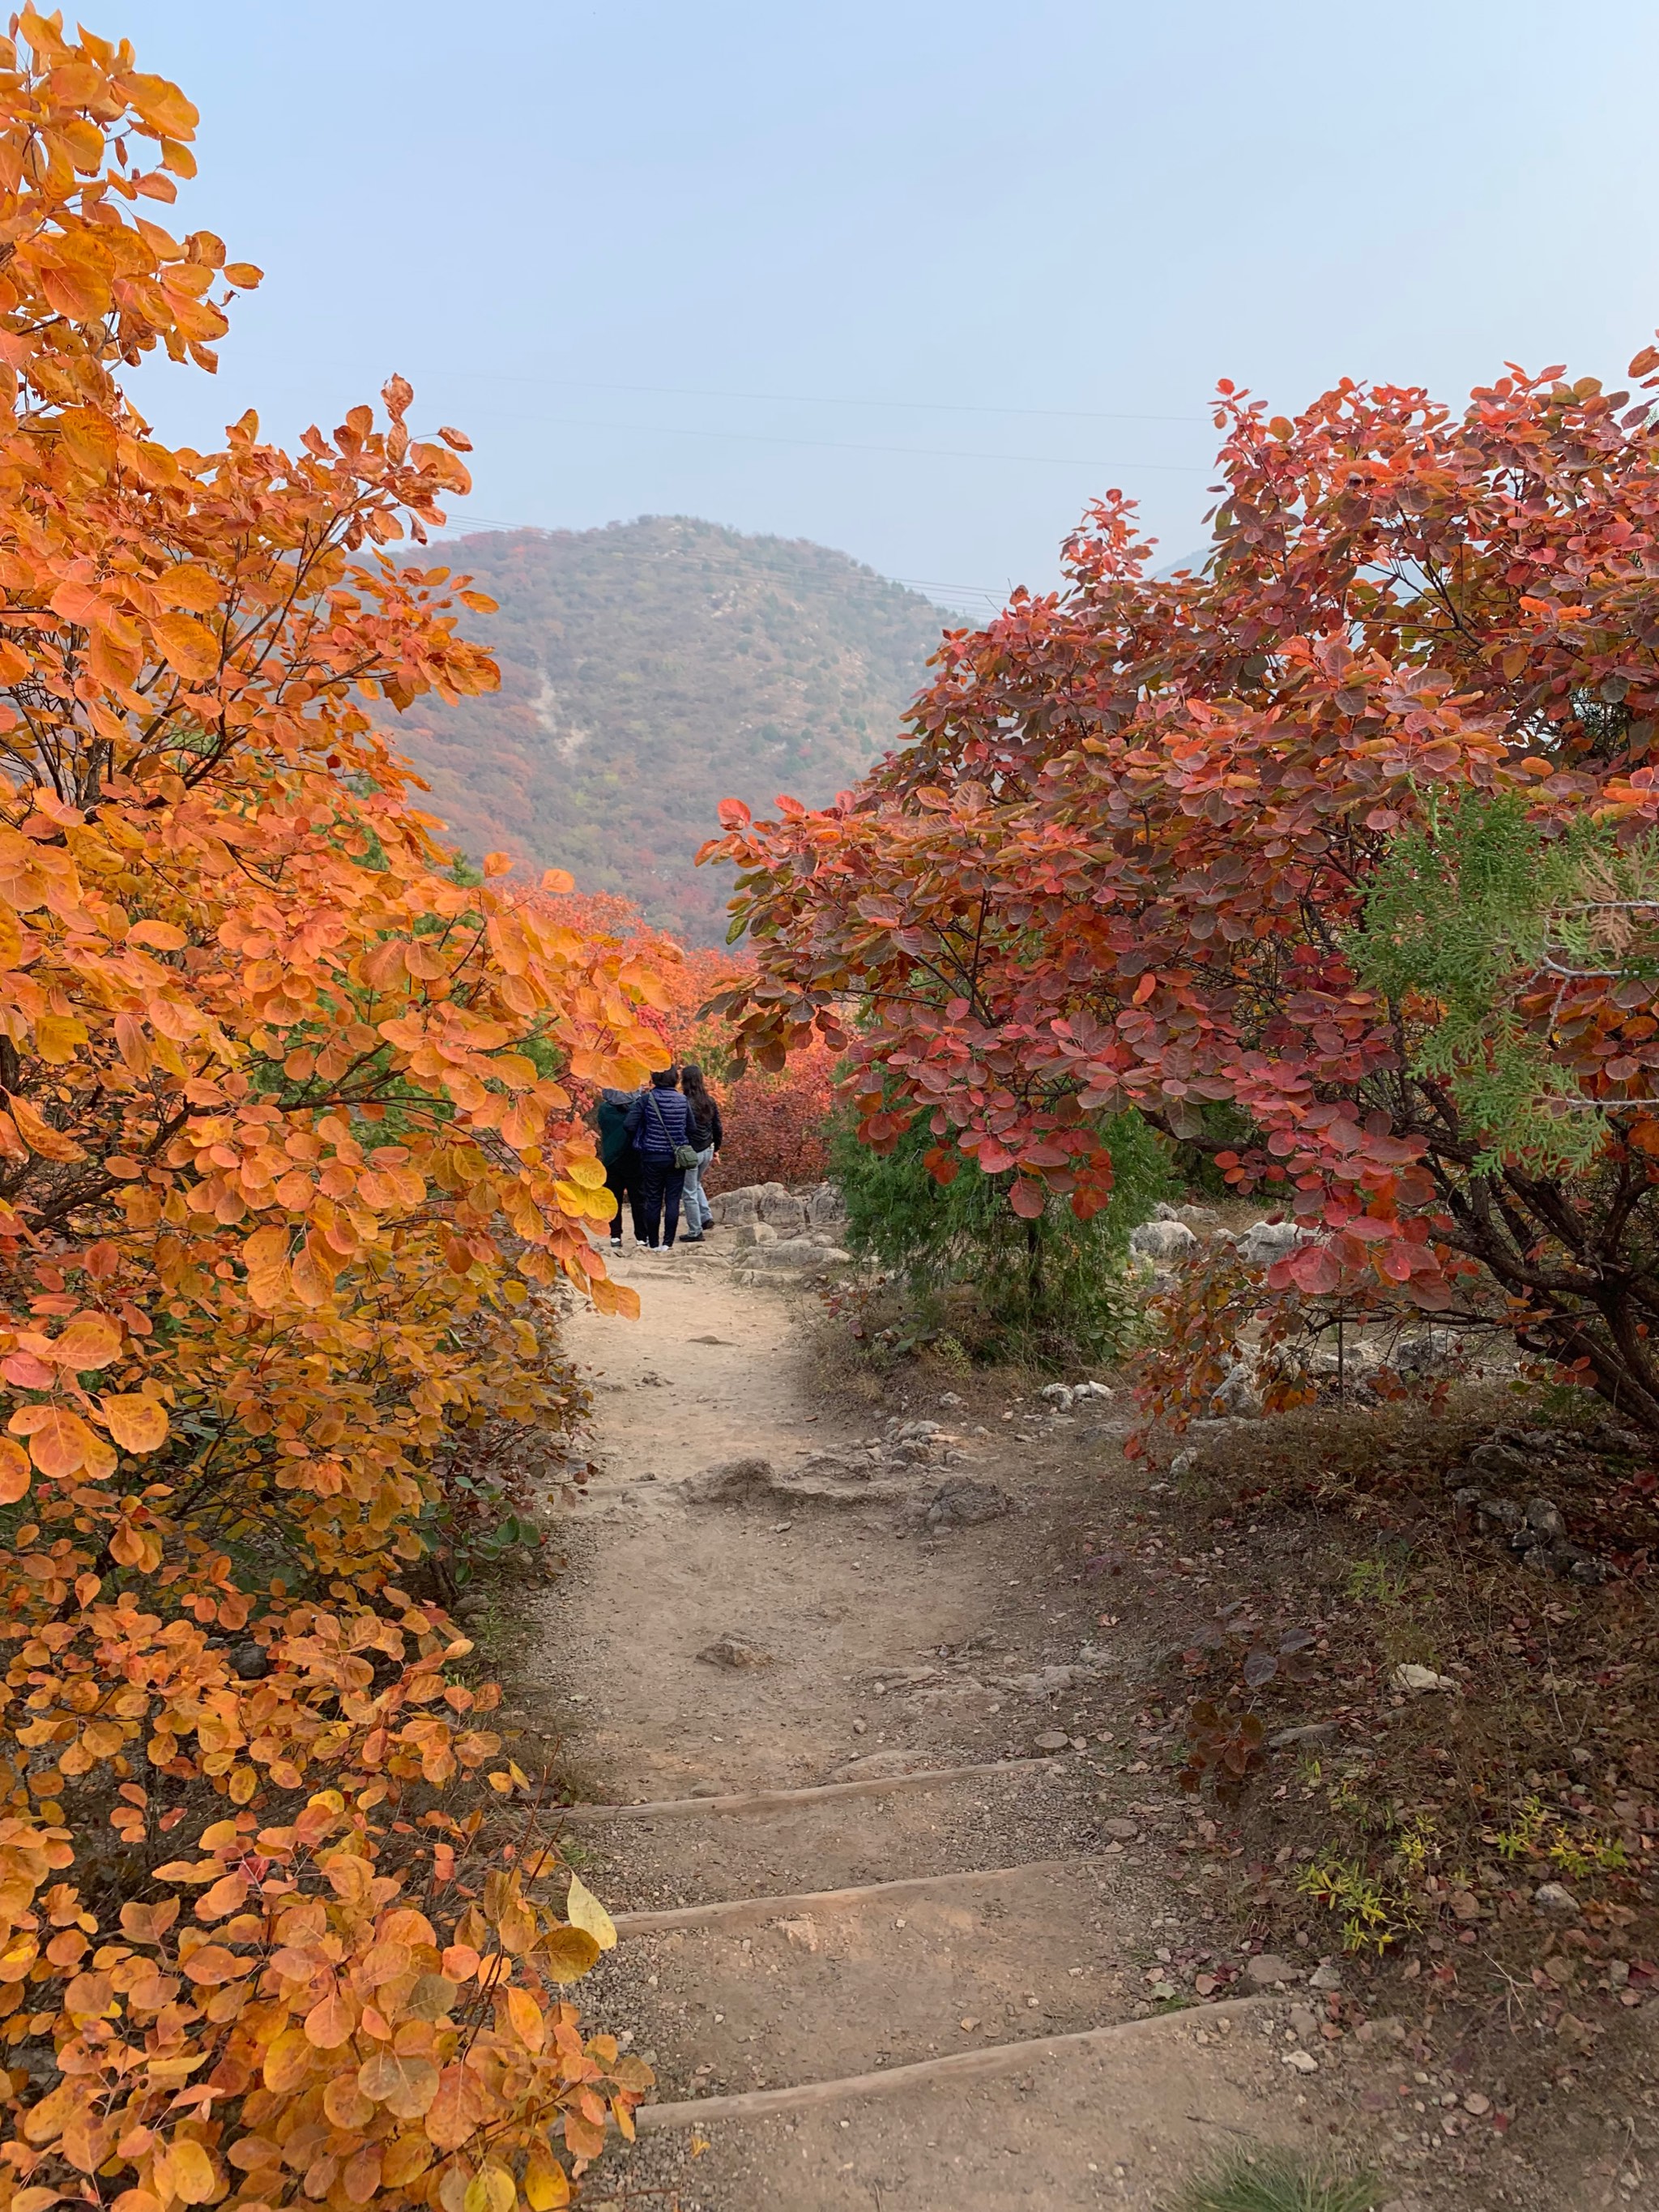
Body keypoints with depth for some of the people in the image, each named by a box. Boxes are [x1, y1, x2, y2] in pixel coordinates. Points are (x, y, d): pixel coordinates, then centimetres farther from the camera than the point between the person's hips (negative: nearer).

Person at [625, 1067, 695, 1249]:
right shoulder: (682, 1101, 0)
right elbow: (691, 1129, 5)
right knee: (673, 1200, 4)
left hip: (652, 1157, -1)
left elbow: (630, 1125, -11)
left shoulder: (646, 1099, -7)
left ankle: (653, 1243, 10)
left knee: (653, 1201, 7)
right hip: (677, 1157, 1)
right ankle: (668, 1243, 1)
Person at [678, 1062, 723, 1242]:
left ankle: (695, 1232, 11)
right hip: (707, 1150, 7)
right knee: (696, 1184, 30)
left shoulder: (685, 1103, -18)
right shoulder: (709, 1102, 1)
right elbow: (718, 1128, 7)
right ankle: (706, 1216, 19)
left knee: (690, 1193, 6)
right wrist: (715, 1149, 20)